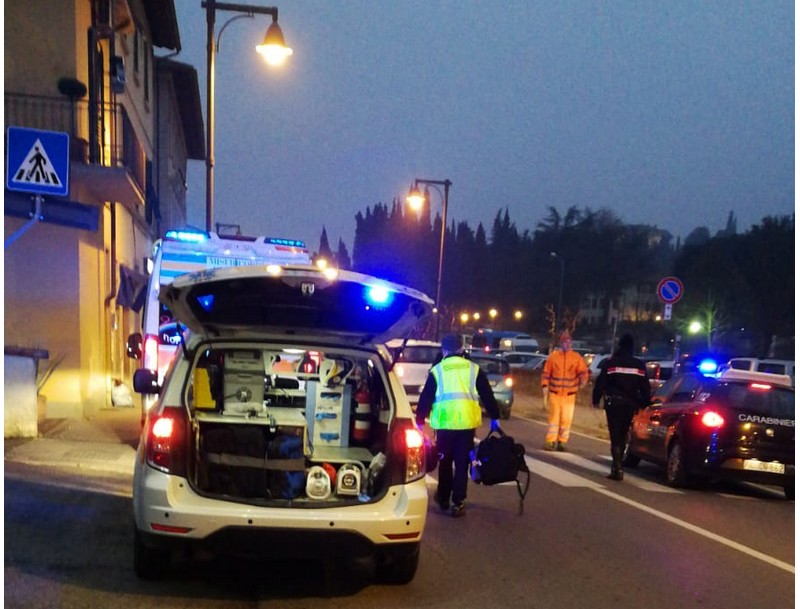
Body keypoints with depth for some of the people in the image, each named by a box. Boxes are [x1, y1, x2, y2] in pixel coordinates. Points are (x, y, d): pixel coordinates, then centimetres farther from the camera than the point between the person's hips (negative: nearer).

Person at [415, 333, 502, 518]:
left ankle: (443, 499, 29)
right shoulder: (474, 369, 7)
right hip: (467, 423, 0)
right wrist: (494, 418, 19)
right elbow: (487, 396, 10)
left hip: (444, 424, 0)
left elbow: (425, 399, 4)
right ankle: (458, 503, 4)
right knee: (462, 464, 7)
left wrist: (419, 422, 11)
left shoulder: (437, 371, 3)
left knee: (445, 462, 17)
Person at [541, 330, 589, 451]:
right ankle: (550, 441, 2)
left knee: (566, 419, 3)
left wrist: (583, 380, -24)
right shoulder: (553, 355, 2)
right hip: (554, 393, -1)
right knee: (553, 417, -1)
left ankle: (562, 442, 11)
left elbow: (583, 371, -3)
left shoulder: (577, 357, 2)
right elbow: (546, 372, 4)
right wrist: (545, 386, -5)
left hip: (569, 395, 1)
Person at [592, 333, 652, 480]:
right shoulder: (640, 365, 5)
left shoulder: (610, 363, -5)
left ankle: (617, 469, -10)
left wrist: (596, 400, 5)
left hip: (614, 403, -3)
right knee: (622, 435, 16)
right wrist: (644, 403, 17)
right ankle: (617, 465, 22)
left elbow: (600, 383, -4)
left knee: (616, 436, -2)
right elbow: (645, 387, 7)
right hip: (630, 405, 3)